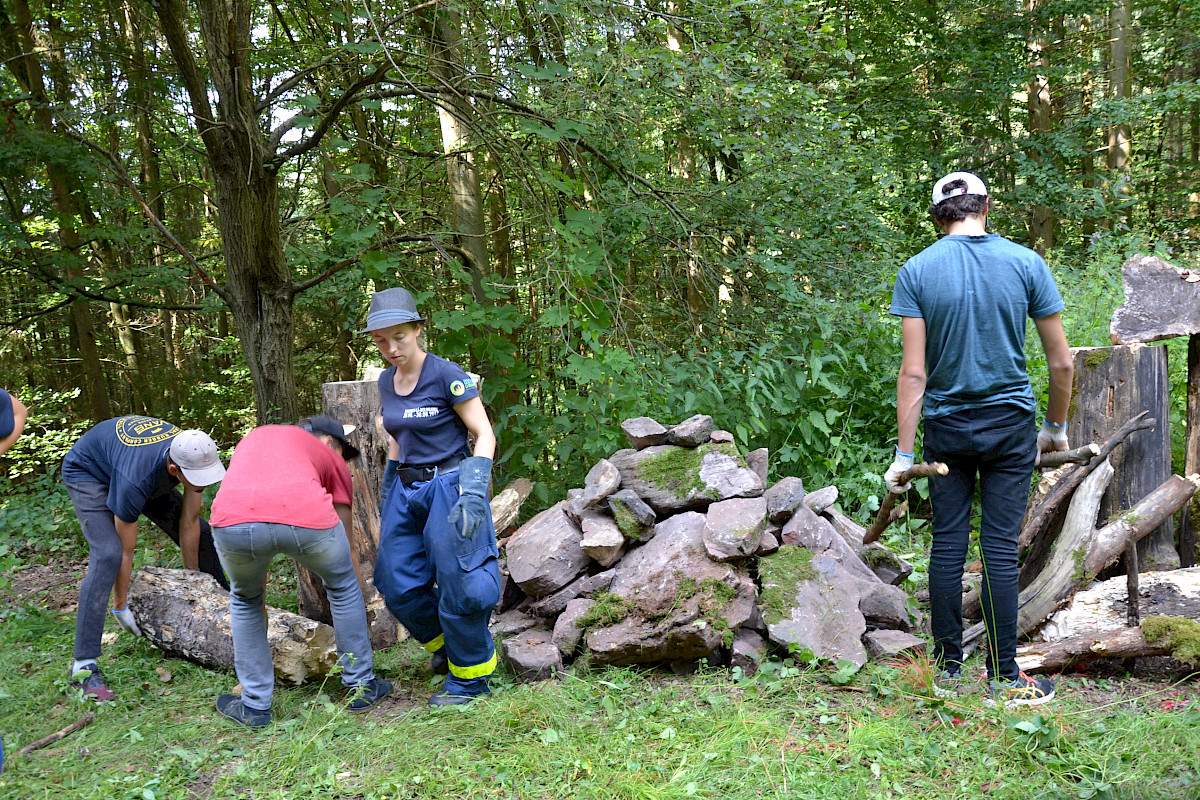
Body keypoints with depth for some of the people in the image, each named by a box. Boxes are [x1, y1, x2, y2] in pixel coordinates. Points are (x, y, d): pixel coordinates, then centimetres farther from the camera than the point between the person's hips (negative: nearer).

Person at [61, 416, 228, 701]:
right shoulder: (136, 482, -43)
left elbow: (189, 524, -13)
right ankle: (84, 667, -25)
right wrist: (120, 608, -16)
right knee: (108, 555, -27)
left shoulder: (199, 457, -28)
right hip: (87, 472, -6)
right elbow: (126, 552, -28)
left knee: (200, 533, 0)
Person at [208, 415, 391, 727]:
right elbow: (343, 531, 36)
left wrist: (258, 579, 57)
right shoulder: (329, 456, 32)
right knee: (343, 586, 29)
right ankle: (361, 684, 38)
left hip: (231, 522, 2)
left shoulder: (253, 437, 42)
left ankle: (254, 706, 35)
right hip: (305, 517, -2)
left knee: (244, 600, 33)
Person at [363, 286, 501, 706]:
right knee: (399, 587, 9)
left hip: (448, 486, -7)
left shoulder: (447, 375, -14)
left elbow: (485, 435, -14)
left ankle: (470, 677, 18)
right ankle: (445, 644, 34)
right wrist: (387, 494, 19)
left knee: (457, 585, -1)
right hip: (407, 489, 7)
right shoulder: (387, 381, 7)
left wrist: (473, 493, -24)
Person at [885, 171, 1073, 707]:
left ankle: (948, 669, 18)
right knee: (1000, 547, 4)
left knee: (948, 543, 8)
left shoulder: (916, 271, -4)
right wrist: (1056, 428, 16)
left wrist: (903, 455, -5)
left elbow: (913, 372, -9)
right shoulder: (1026, 263, -2)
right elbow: (1061, 362, 2)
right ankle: (1003, 679, 13)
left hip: (946, 427, 0)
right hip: (1010, 423, 0)